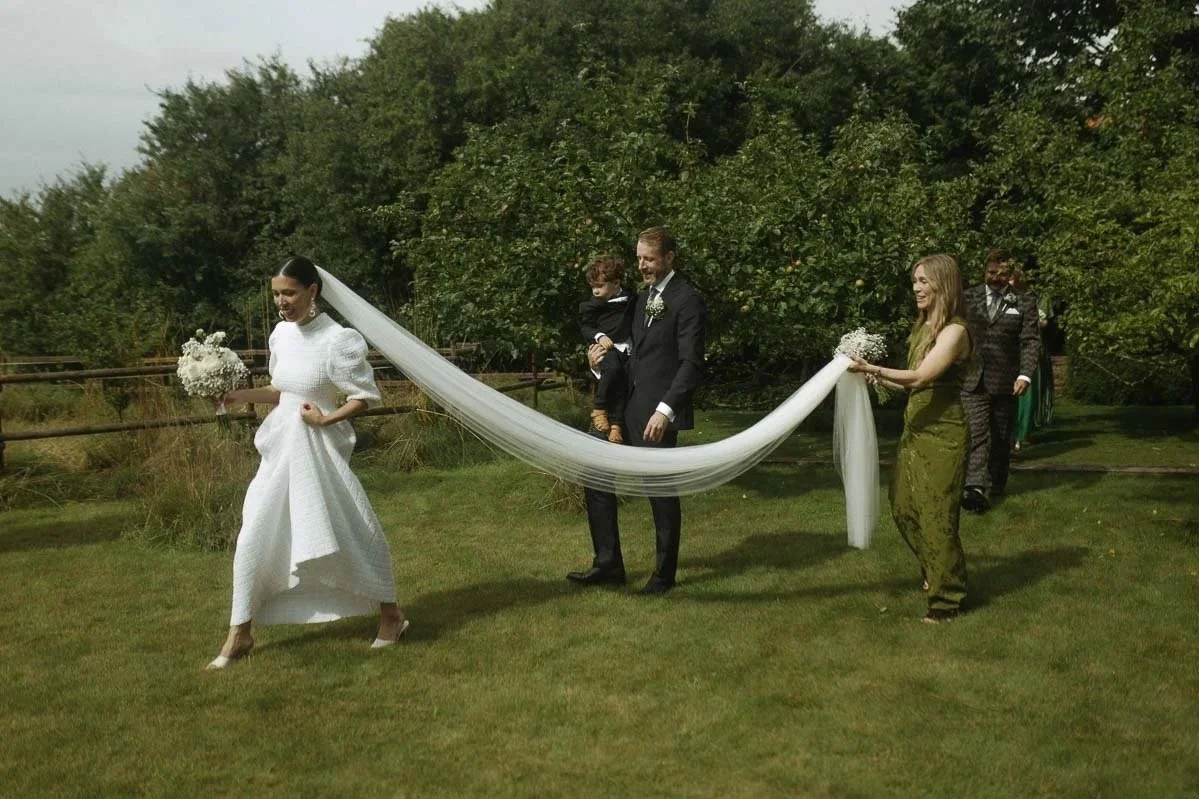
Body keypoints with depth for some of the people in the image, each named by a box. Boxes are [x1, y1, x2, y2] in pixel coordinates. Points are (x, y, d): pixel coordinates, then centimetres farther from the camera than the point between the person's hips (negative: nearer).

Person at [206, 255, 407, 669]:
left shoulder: (338, 339, -15)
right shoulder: (281, 333, 4)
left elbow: (365, 396, -10)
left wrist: (326, 419, -18)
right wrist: (242, 395, 2)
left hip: (319, 449, -6)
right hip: (281, 448, 6)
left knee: (353, 533, 4)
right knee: (255, 538, 4)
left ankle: (391, 615, 25)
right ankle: (239, 634, 16)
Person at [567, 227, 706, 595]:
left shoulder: (687, 300, -9)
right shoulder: (643, 298, 16)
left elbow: (692, 364, -16)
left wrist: (665, 410, -24)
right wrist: (603, 357, 2)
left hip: (657, 414, -8)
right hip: (627, 410, 8)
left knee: (662, 492, 3)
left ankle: (664, 573, 19)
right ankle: (608, 565, 18)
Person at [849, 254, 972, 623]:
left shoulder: (954, 330, -13)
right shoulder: (924, 327, 12)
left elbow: (922, 376, -25)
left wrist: (873, 368, -30)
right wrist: (878, 379, 2)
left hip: (943, 431, -8)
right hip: (916, 426, 9)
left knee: (937, 513, -2)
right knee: (903, 506, 14)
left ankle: (947, 597, 12)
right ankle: (934, 574, 36)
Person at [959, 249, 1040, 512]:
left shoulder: (1023, 303, 3)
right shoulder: (968, 298, 7)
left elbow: (1030, 341, -3)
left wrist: (1025, 374, -16)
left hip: (1005, 381, 1)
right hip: (972, 379, 0)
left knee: (1001, 437, 11)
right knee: (975, 434, -14)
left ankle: (996, 485, 26)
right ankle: (975, 487, -24)